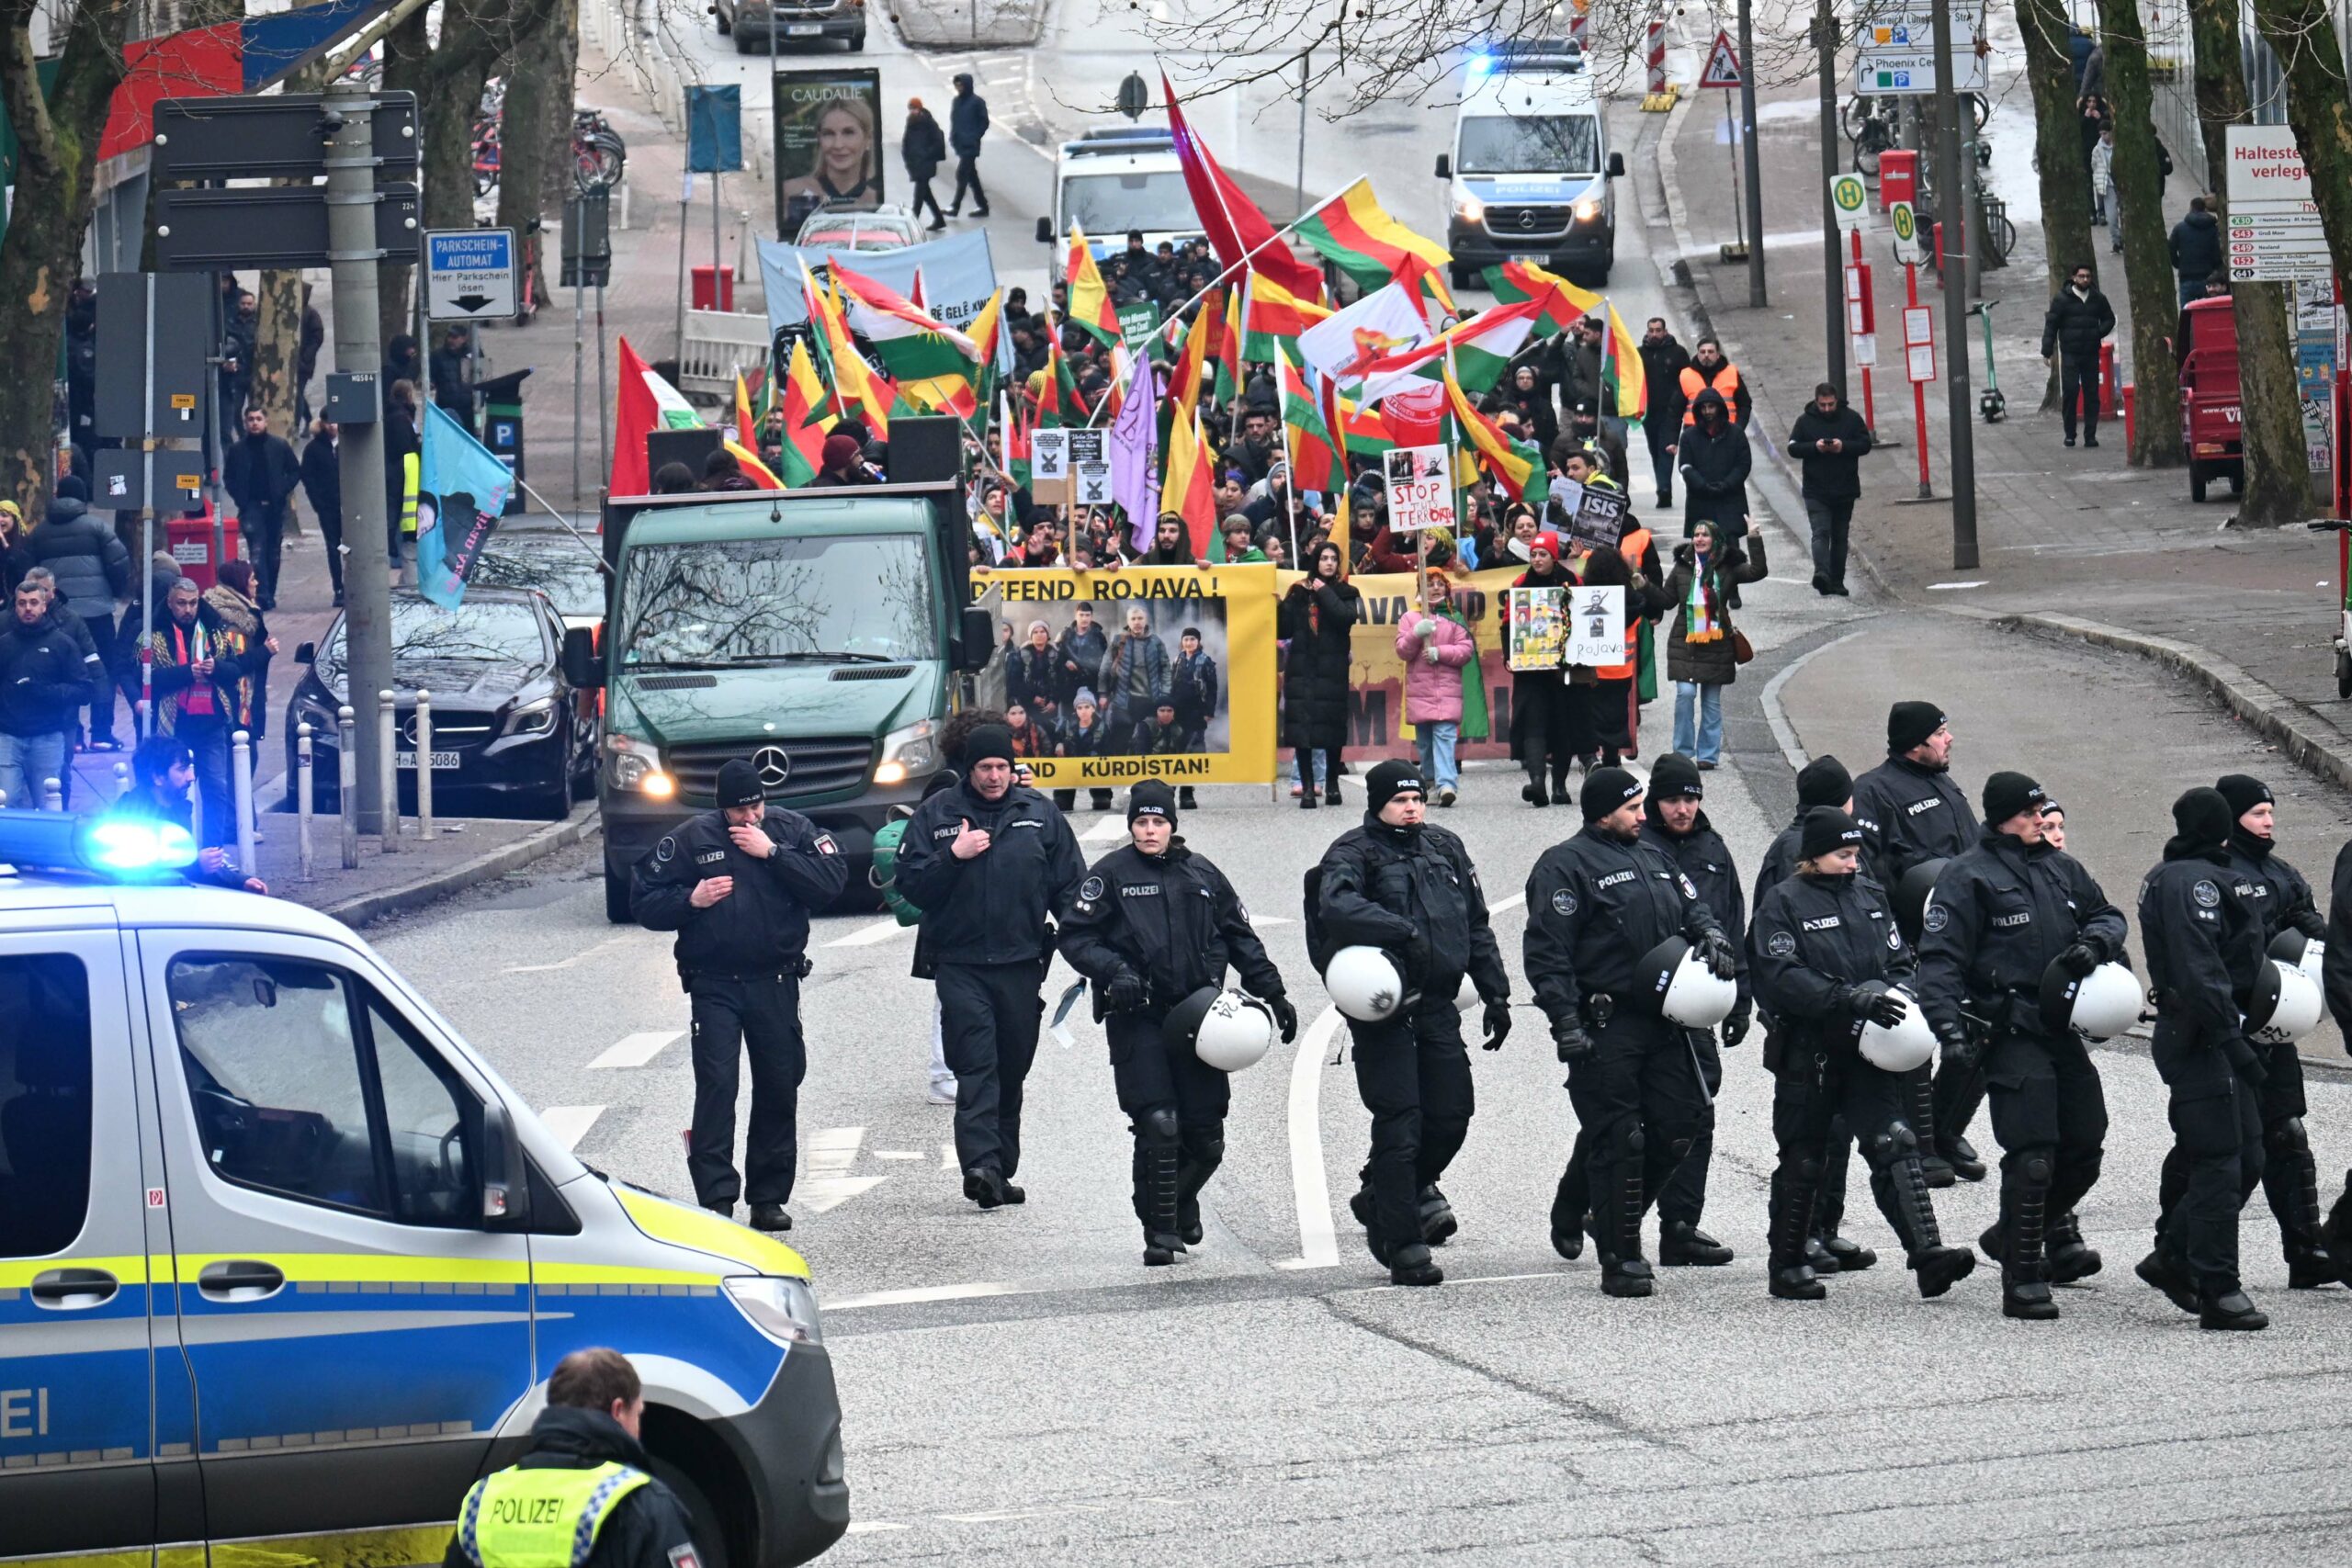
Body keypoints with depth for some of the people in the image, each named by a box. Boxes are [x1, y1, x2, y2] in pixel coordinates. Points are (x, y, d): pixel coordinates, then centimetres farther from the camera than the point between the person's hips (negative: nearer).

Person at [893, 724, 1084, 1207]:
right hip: (959, 963, -3)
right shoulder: (936, 815, 3)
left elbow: (1069, 883, 9)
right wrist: (954, 856, -15)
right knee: (976, 1066, -15)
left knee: (1012, 1069, 9)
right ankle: (982, 1164, -25)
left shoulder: (1040, 814, 7)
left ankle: (1001, 1172, 19)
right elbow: (910, 882, -1)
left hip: (1021, 962, 3)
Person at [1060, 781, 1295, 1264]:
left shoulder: (1201, 875, 12)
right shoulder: (1110, 875, 2)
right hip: (1137, 1020, -3)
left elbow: (1241, 938, 21)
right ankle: (1159, 1232, -3)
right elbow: (1075, 937, 0)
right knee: (1157, 1125, -15)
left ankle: (1181, 1200, 34)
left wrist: (1272, 993, 16)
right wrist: (1114, 971, -17)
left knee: (1206, 1140, 3)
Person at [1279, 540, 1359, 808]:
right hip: (1301, 668, 1)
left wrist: (1324, 592, -8)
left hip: (1332, 668, -1)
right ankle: (1307, 788, -7)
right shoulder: (1299, 592, 9)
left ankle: (1332, 784, 15)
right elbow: (1284, 631, 6)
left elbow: (1347, 616, -14)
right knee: (1300, 726, -7)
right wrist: (1280, 607, -10)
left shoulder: (1346, 593, 7)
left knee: (1332, 726, 0)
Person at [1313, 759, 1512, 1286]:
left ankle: (1398, 1193, 33)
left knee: (1452, 1112, 5)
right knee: (1400, 1120, -7)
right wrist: (1403, 931, -36)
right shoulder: (1353, 852, -6)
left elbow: (1477, 926, 22)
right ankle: (1403, 1244, -1)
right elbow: (1337, 906, -28)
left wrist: (1495, 994, 18)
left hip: (1438, 1005, 6)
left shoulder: (1445, 848, 15)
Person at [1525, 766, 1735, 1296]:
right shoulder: (1565, 866, -6)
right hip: (1603, 1028, -7)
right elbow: (1546, 951, -11)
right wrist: (1566, 1022, -18)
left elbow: (1692, 908, 28)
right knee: (1617, 1137, -6)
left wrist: (1711, 937, 4)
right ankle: (1620, 1259, 1)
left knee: (1683, 1122, 5)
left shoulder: (1652, 858, 18)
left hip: (1660, 1022, 7)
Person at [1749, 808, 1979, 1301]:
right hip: (1808, 1052, -3)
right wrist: (1852, 999, -25)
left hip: (1866, 1051, 3)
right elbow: (1783, 977, -16)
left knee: (1895, 1144, -11)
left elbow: (1899, 961, 17)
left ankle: (1927, 1253, -20)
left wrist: (1895, 996, -5)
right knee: (1801, 1161, 7)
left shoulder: (1870, 896, 12)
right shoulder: (1784, 903, -5)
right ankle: (1788, 1267, 19)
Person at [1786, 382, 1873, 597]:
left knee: (1840, 536, 9)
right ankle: (1821, 573, -31)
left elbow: (1865, 444, 0)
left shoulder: (1851, 418, 3)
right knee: (1821, 532, -16)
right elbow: (1793, 448, -1)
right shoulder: (1805, 421, 2)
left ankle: (1837, 581, 16)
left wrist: (1844, 446, -18)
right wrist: (1815, 447, -18)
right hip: (1816, 491, -2)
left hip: (1845, 489, 2)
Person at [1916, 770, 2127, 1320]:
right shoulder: (1969, 876, -6)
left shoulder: (2060, 868, 13)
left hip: (2063, 1027, 7)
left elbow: (2108, 916, 22)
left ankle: (2038, 1230, 37)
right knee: (2032, 1156, -11)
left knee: (2085, 1147, 11)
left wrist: (2094, 943, -3)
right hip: (2010, 1032, -7)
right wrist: (1951, 1030, -19)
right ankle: (2022, 1281, -3)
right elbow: (1940, 959, -9)